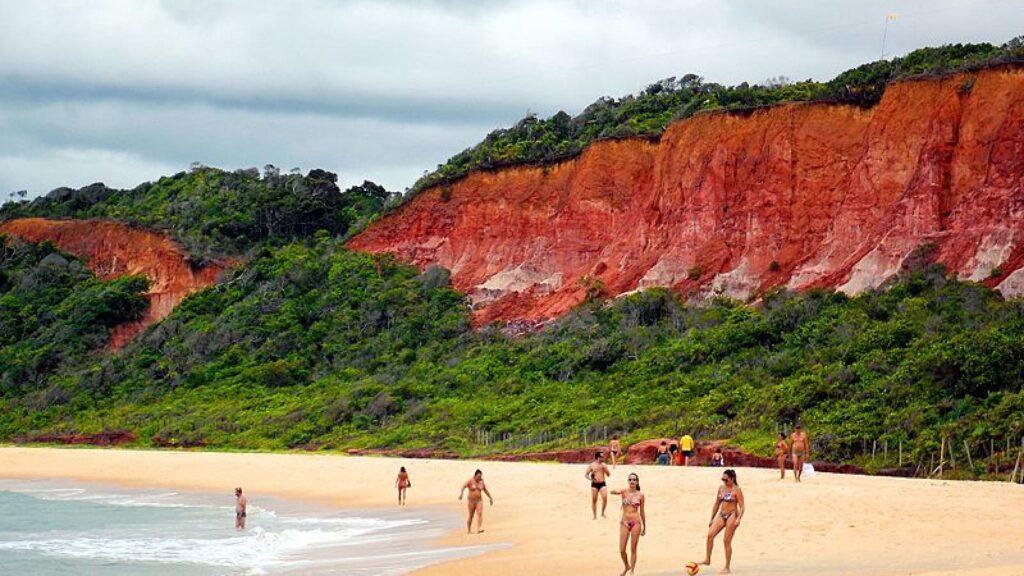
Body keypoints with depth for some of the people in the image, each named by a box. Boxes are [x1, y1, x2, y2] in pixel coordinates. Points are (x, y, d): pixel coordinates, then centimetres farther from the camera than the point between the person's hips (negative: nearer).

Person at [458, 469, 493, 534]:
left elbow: (486, 491, 18)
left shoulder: (481, 482, 6)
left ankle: (479, 529, -27)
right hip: (471, 500, -3)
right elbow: (463, 486, -24)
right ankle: (468, 530, 16)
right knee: (471, 515, 4)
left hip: (479, 500, 3)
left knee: (480, 513, -16)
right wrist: (461, 494, -42)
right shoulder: (470, 481, -7)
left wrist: (490, 498, 23)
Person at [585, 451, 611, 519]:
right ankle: (595, 516, 12)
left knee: (605, 497, -17)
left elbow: (608, 475, 9)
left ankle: (602, 513, 0)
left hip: (602, 484, 1)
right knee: (594, 500, 1)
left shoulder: (603, 465, 8)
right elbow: (586, 474, 3)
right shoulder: (591, 465, 0)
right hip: (594, 484, -1)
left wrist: (605, 469, -7)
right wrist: (590, 478, -15)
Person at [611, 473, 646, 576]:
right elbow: (612, 492, -19)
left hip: (636, 522, -1)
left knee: (633, 549, 1)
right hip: (624, 523, 1)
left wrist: (644, 527, 11)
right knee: (622, 550, 2)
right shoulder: (624, 491, 1)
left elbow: (642, 511, 8)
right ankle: (626, 566, 28)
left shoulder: (640, 495, 2)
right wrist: (616, 492, -43)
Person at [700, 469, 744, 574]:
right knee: (710, 535, -13)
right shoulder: (721, 488, 10)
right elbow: (717, 504, 18)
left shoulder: (736, 490, -8)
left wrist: (738, 519, -24)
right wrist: (712, 518, 18)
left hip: (732, 516, -6)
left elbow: (742, 507, -10)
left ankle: (727, 567, 4)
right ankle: (707, 559, -8)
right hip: (721, 515, 6)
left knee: (727, 541, -5)